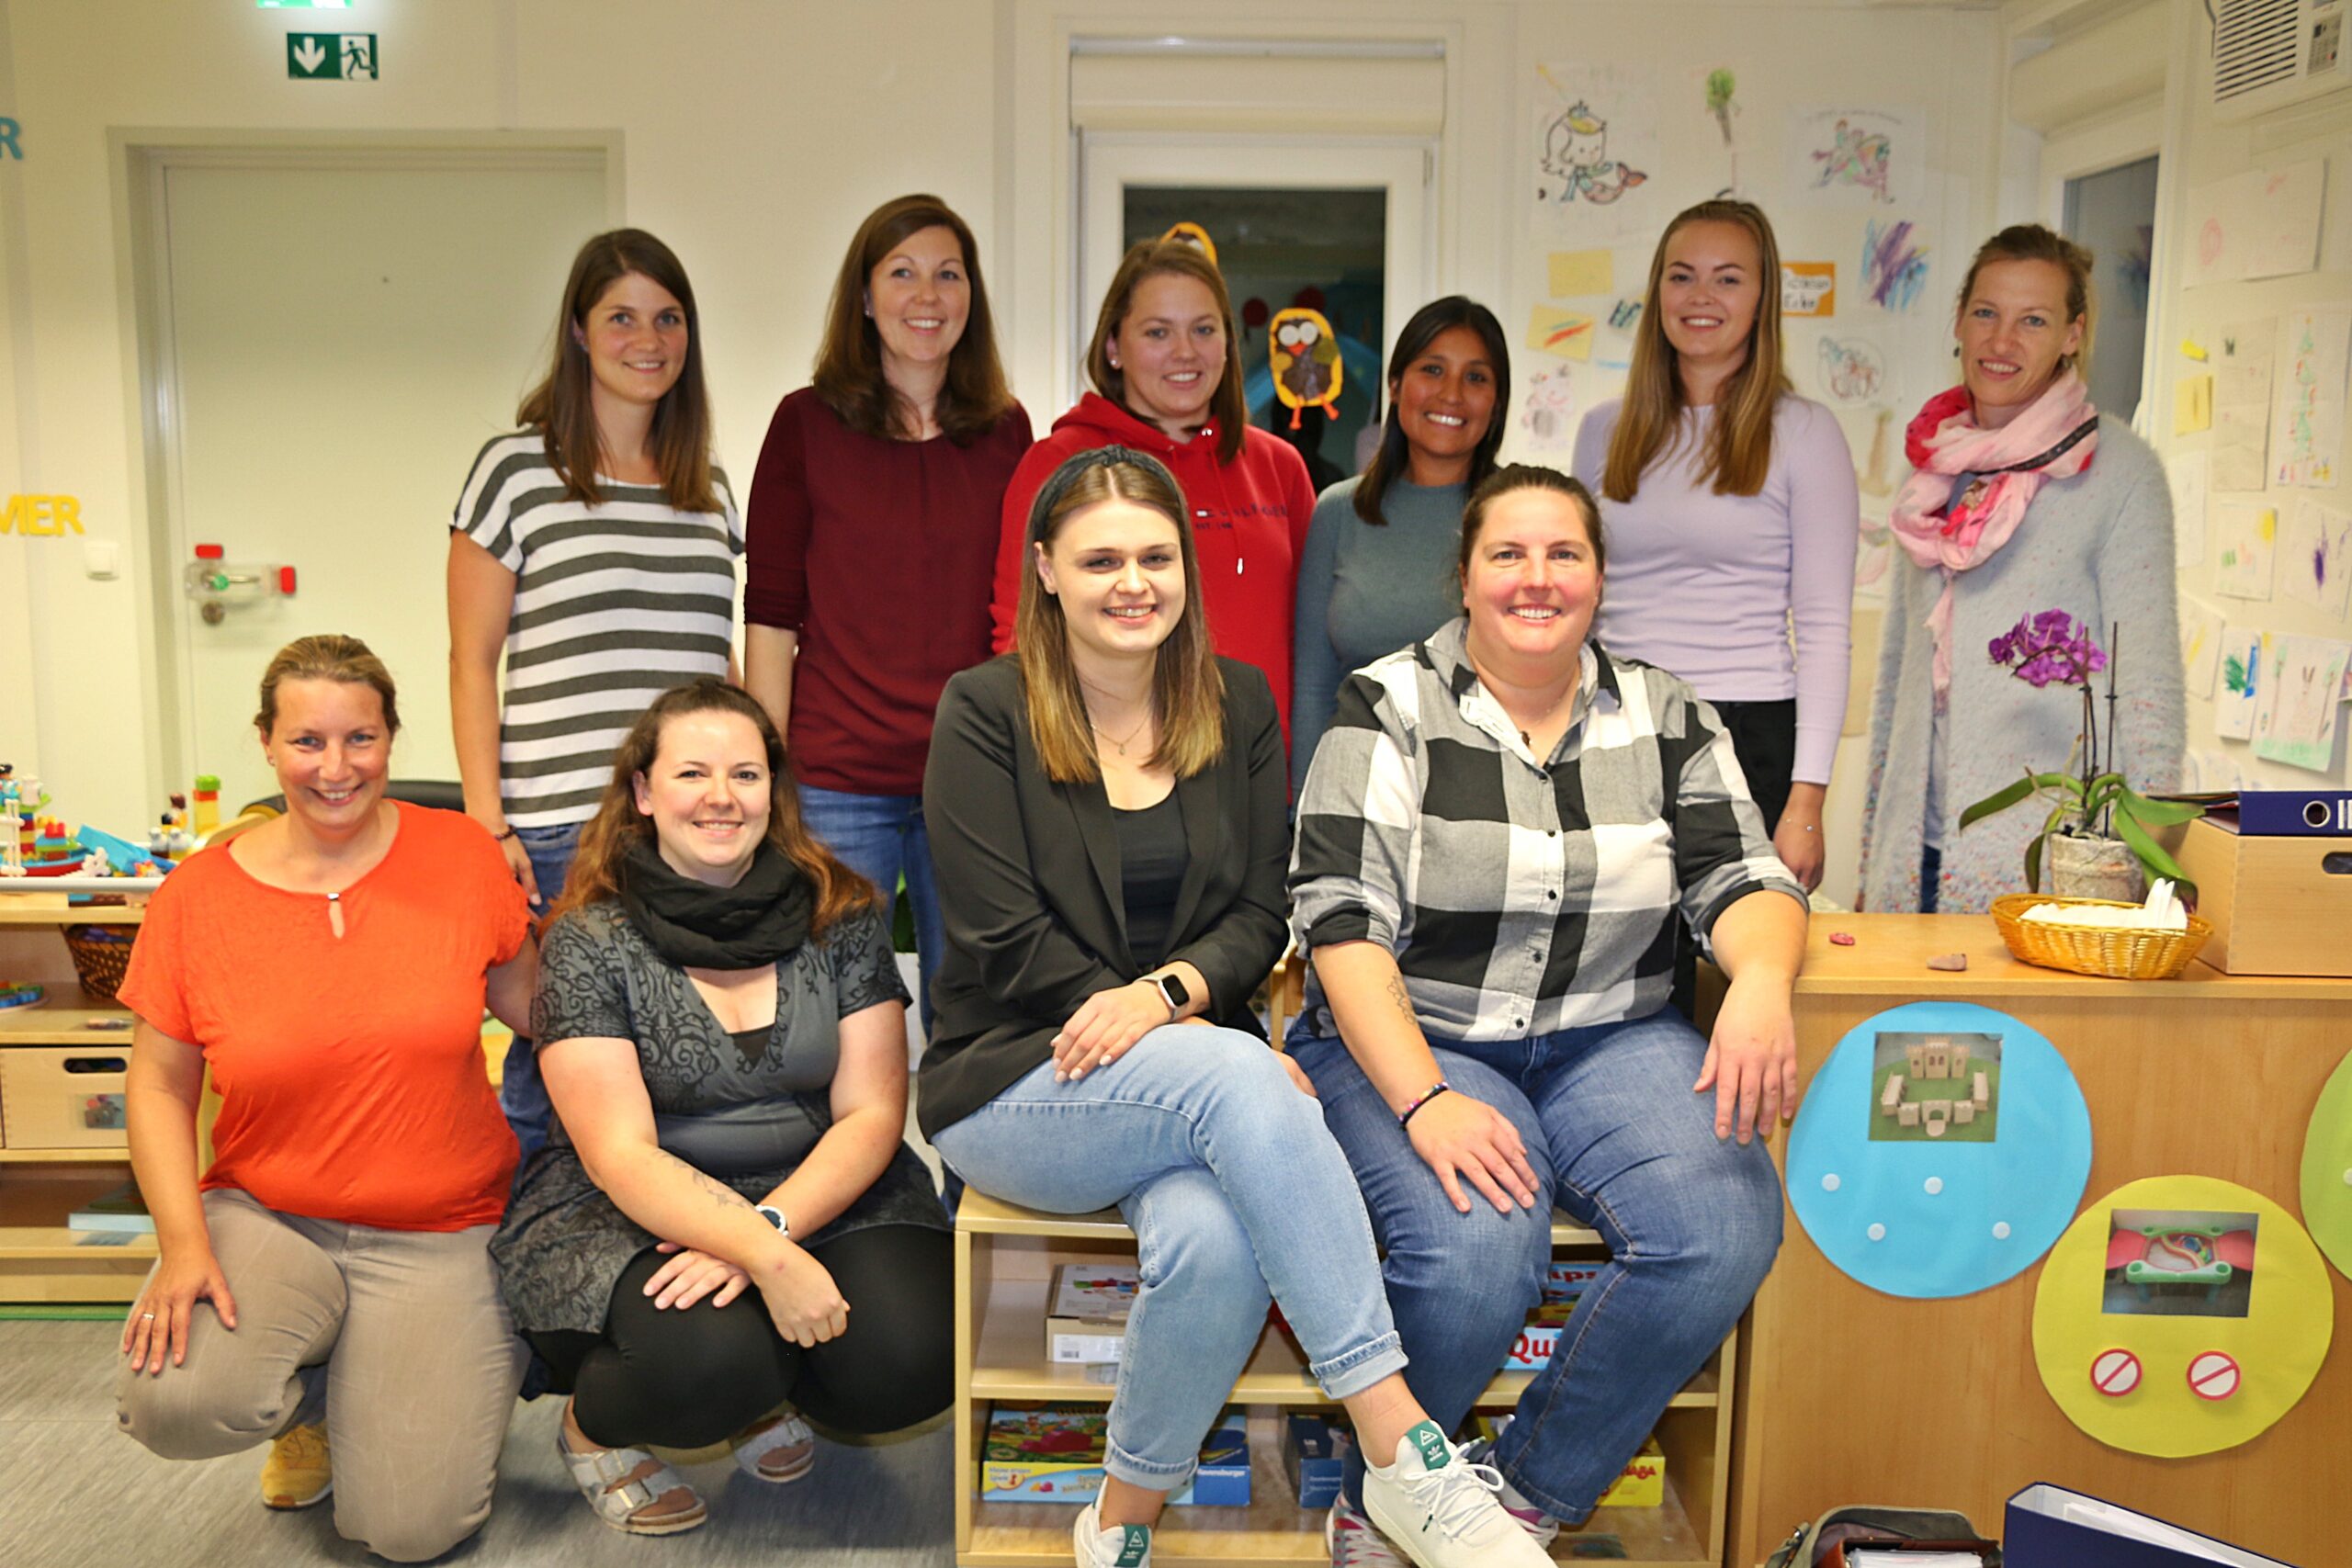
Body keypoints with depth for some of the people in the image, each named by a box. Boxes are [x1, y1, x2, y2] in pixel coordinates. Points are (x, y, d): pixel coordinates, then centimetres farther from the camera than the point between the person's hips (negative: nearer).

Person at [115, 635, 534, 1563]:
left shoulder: (462, 855, -4)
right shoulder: (198, 896, -4)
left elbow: (528, 999, 9)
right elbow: (161, 1085, 2)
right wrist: (184, 1241, -10)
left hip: (438, 1233, -1)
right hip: (262, 1217, 1)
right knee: (174, 1405, -27)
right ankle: (312, 1392, 10)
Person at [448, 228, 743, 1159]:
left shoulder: (709, 488, 15)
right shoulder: (515, 469, 1)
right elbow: (471, 662, -1)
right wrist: (487, 821, -8)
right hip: (560, 831, -4)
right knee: (550, 1066, 2)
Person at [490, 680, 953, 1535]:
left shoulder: (843, 917, -1)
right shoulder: (590, 941, -8)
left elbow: (871, 1114, -3)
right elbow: (622, 1155, -15)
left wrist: (767, 1229, -22)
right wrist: (770, 1259, -30)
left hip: (818, 1197, 3)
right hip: (628, 1215, -2)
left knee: (911, 1358, -23)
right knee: (708, 1360, -32)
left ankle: (762, 1387, 12)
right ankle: (591, 1426, 5)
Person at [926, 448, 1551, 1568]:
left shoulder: (1239, 704, 10)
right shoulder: (985, 712, -1)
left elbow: (1261, 915, 5)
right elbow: (1003, 941, -8)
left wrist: (1166, 992, -17)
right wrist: (1202, 1044, -14)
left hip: (1194, 1065, 3)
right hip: (1013, 1083, -3)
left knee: (1216, 1248, -32)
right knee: (1238, 1081, -35)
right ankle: (1404, 1457, -32)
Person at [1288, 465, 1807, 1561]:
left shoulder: (1667, 718, 10)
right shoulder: (1388, 709, -2)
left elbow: (1741, 879, 4)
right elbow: (1344, 923, -10)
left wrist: (1761, 980, -22)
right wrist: (1423, 1100, -24)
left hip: (1612, 1040, 4)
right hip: (1415, 1043, -3)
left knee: (1724, 1232, -25)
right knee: (1476, 1254, -32)